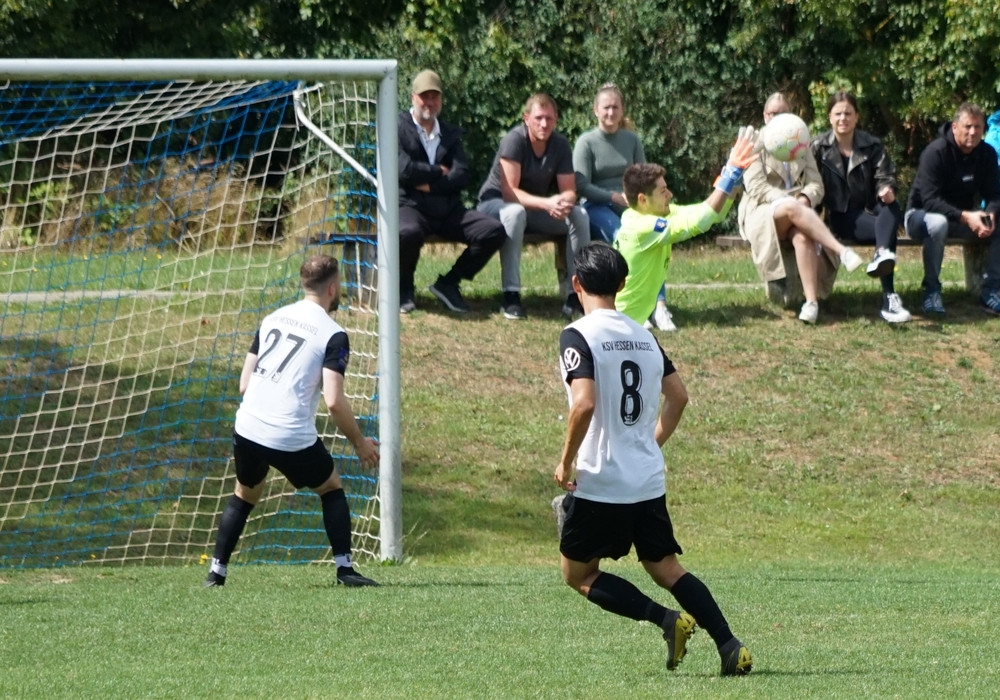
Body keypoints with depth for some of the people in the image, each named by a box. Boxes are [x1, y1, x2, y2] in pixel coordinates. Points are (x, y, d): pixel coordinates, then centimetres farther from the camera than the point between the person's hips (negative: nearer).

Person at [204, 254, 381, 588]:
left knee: (245, 495, 27)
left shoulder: (272, 319, 13)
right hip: (293, 439, -5)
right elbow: (334, 401, -14)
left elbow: (244, 383, 13)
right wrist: (360, 443, 0)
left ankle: (216, 572, 19)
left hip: (247, 430, 5)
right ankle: (344, 568, 11)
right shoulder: (332, 335, -5)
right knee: (331, 488, 19)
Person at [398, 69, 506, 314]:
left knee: (494, 231, -18)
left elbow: (461, 176, 4)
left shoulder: (450, 134, 18)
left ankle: (449, 283, 1)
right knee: (408, 232, -41)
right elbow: (404, 170, -11)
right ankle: (403, 288, -8)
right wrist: (439, 172, 0)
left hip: (448, 210, 5)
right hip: (410, 206, -5)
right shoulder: (398, 127, 4)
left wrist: (430, 184, -9)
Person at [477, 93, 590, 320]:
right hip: (496, 203, -6)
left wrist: (563, 201, -32)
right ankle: (511, 296, -40)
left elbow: (569, 191, -6)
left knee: (580, 215, -17)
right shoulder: (514, 141, -22)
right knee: (515, 212, -40)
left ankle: (577, 294, -15)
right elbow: (509, 191, -28)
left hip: (537, 207, 6)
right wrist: (546, 203, -41)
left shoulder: (560, 145, -5)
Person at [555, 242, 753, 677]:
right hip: (649, 481, 6)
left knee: (579, 575, 9)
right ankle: (729, 645, -3)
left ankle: (667, 620, -9)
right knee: (665, 569, 14)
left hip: (599, 482, -6)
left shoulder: (577, 337, -12)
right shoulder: (643, 335, 10)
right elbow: (678, 396, 16)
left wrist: (566, 462, -12)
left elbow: (584, 403, -23)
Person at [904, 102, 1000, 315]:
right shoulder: (935, 153, -22)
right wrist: (965, 217, -40)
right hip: (922, 215, -6)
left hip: (964, 217, 6)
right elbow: (929, 200, -28)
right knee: (938, 223, -40)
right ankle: (931, 290, -25)